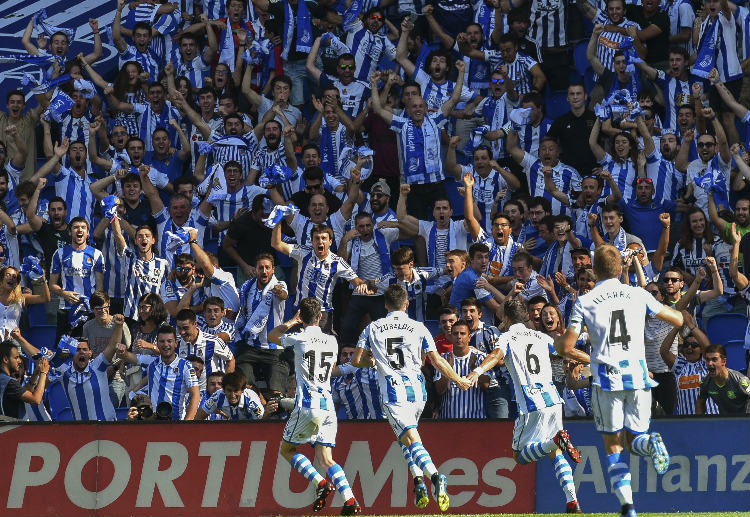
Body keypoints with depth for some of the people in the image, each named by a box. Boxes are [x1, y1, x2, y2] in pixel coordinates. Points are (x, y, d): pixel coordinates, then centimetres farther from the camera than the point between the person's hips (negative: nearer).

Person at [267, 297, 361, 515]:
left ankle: (320, 483, -8)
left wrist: (293, 321, 28)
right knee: (325, 458, 8)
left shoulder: (299, 338, -4)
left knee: (287, 449, 11)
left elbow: (272, 335, 17)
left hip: (307, 406, -5)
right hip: (328, 406, 5)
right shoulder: (332, 341, 10)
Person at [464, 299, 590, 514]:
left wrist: (478, 371, -34)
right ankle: (572, 501, -1)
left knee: (520, 455, 2)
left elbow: (497, 354, -16)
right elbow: (570, 352, 20)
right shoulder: (540, 337, 19)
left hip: (532, 405, -5)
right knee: (555, 453, 16)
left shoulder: (508, 337, 5)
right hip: (553, 399, 5)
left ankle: (557, 440, -27)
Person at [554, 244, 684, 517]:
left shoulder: (584, 302, 0)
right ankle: (650, 443, -24)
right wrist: (673, 311, 34)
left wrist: (556, 341, 19)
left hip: (607, 380, -2)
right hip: (638, 377, 2)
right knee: (633, 440, 14)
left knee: (612, 445, 8)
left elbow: (566, 346, -5)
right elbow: (677, 320, 10)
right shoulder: (638, 295, 5)